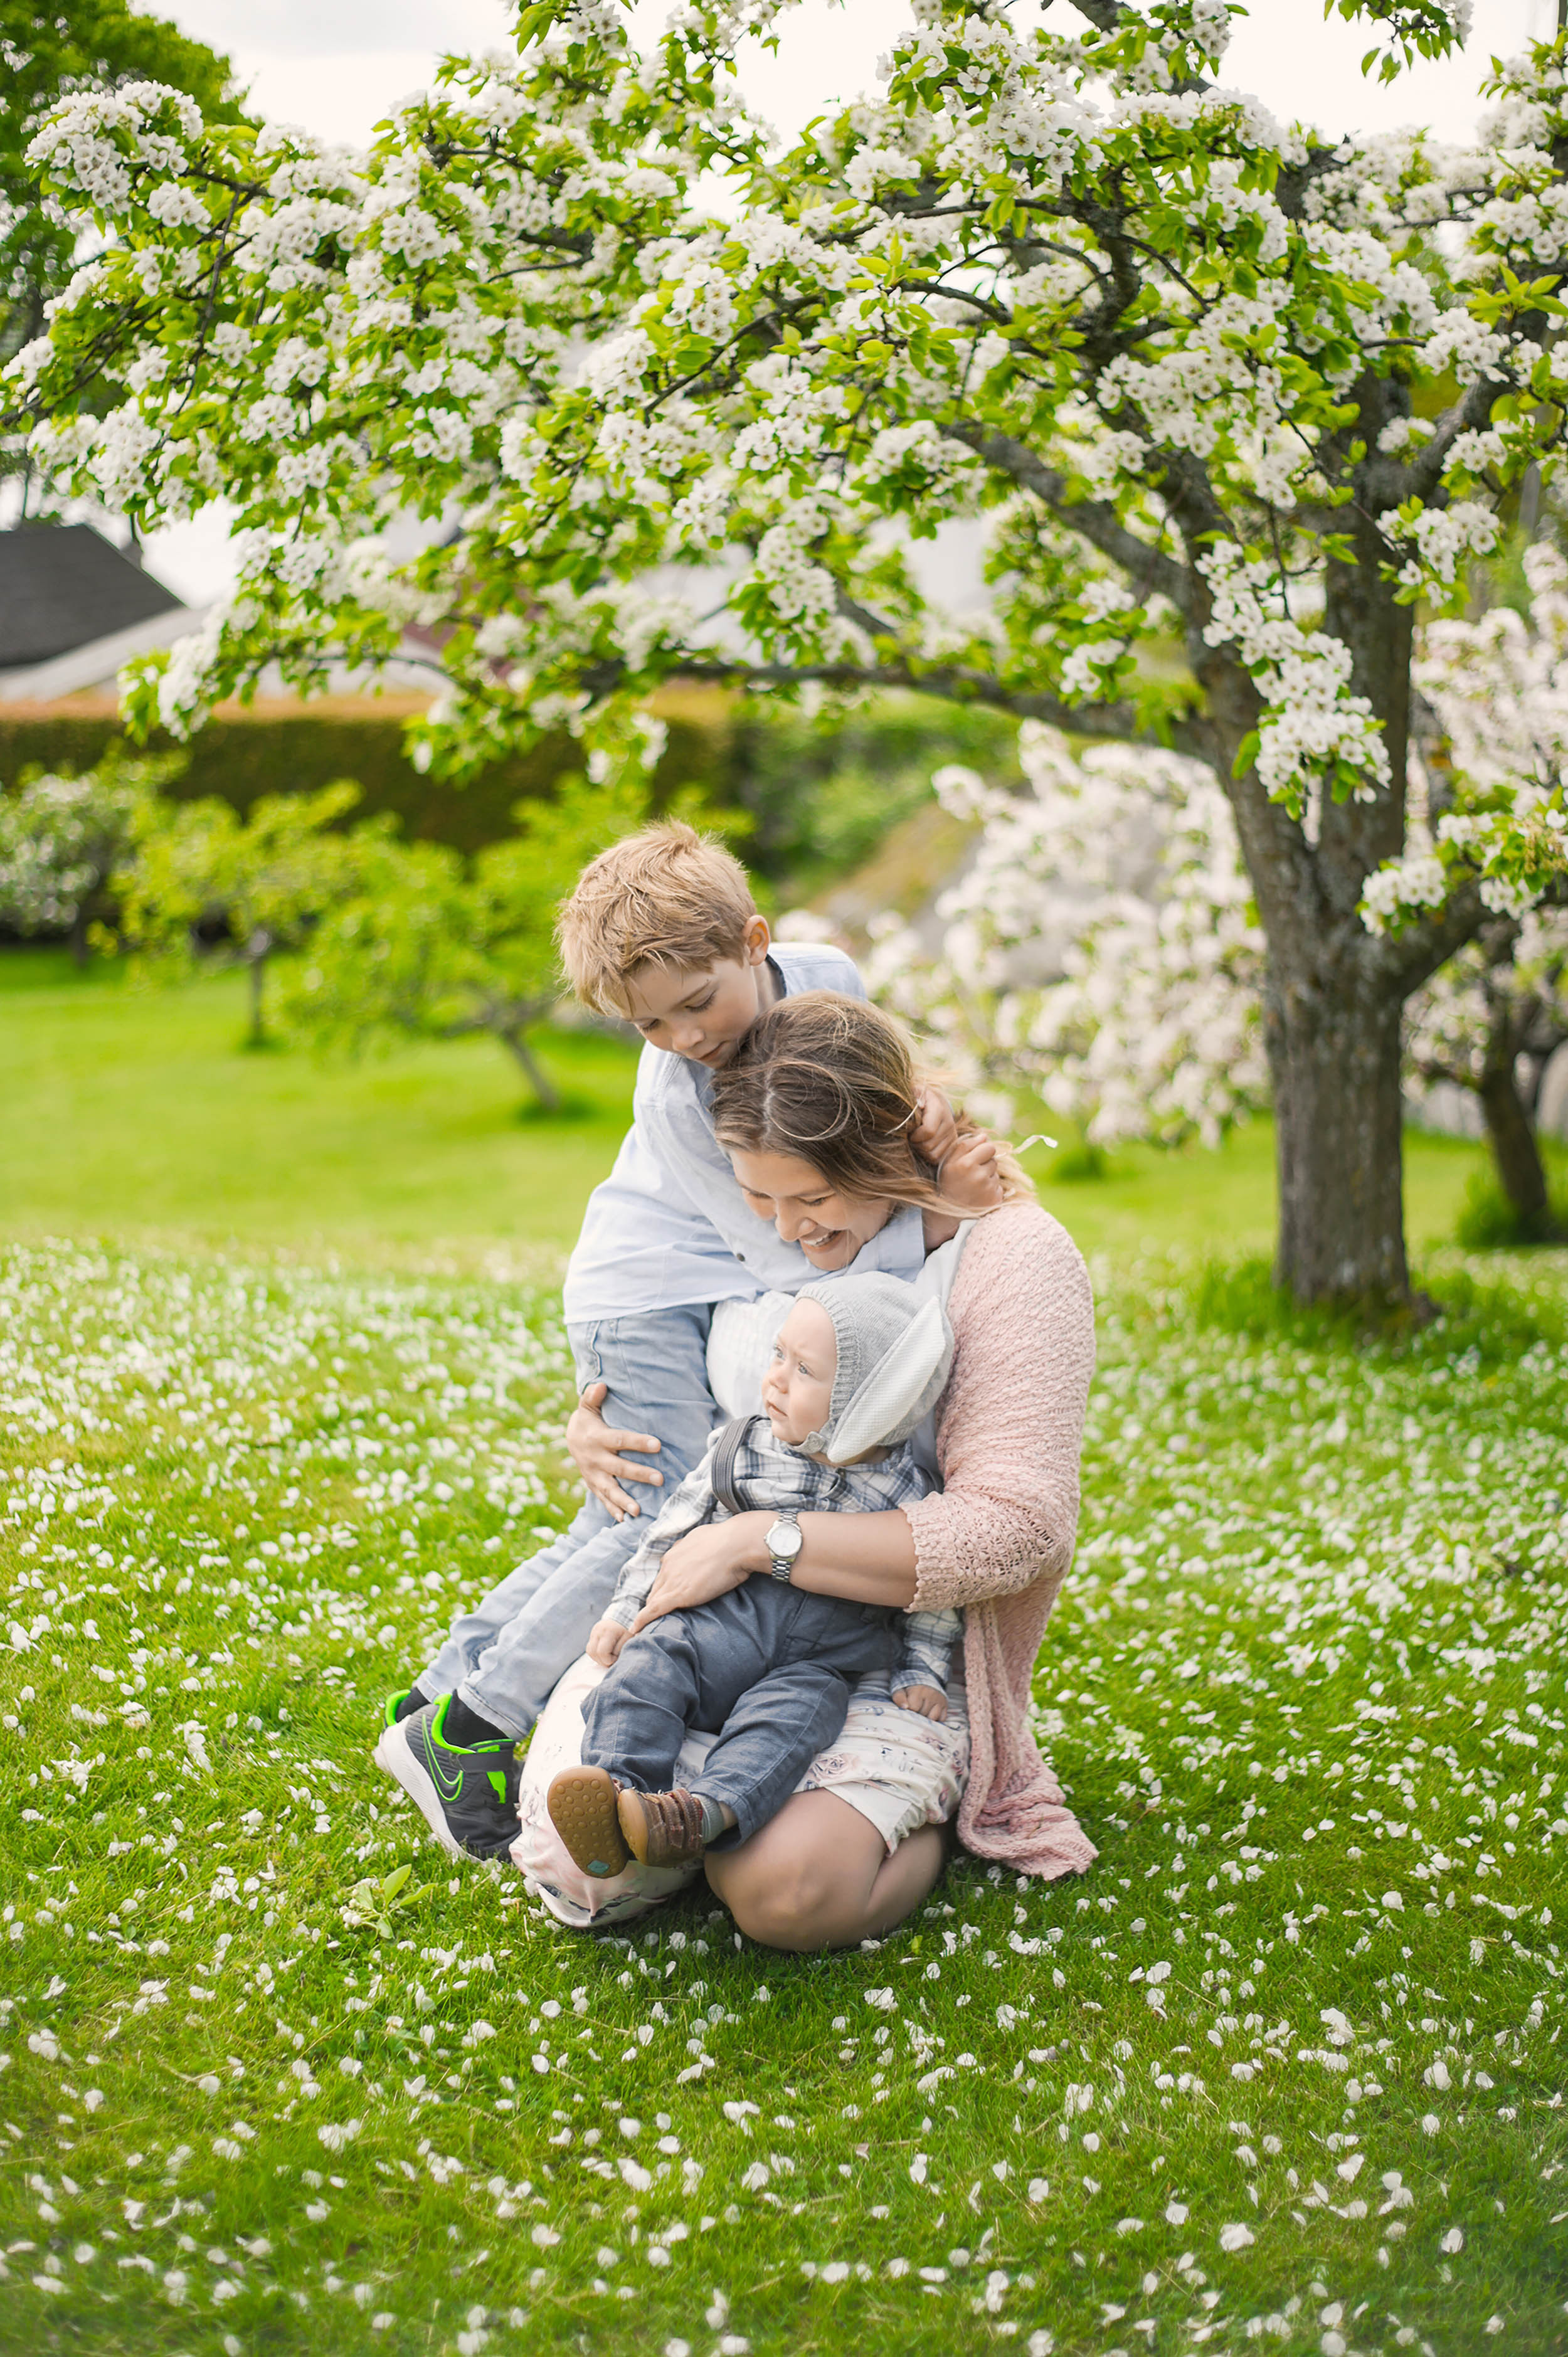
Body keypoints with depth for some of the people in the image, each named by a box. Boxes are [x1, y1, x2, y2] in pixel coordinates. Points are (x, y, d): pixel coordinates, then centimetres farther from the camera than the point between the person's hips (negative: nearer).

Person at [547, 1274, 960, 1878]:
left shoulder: (908, 1496, 1)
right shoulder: (741, 1449, 6)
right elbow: (674, 1531, 13)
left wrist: (922, 1672, 5)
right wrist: (624, 1612, 9)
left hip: (823, 1661, -1)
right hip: (725, 1619, 2)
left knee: (792, 1713, -33)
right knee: (650, 1664, -28)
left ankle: (711, 1810, -54)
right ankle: (618, 1789, -46)